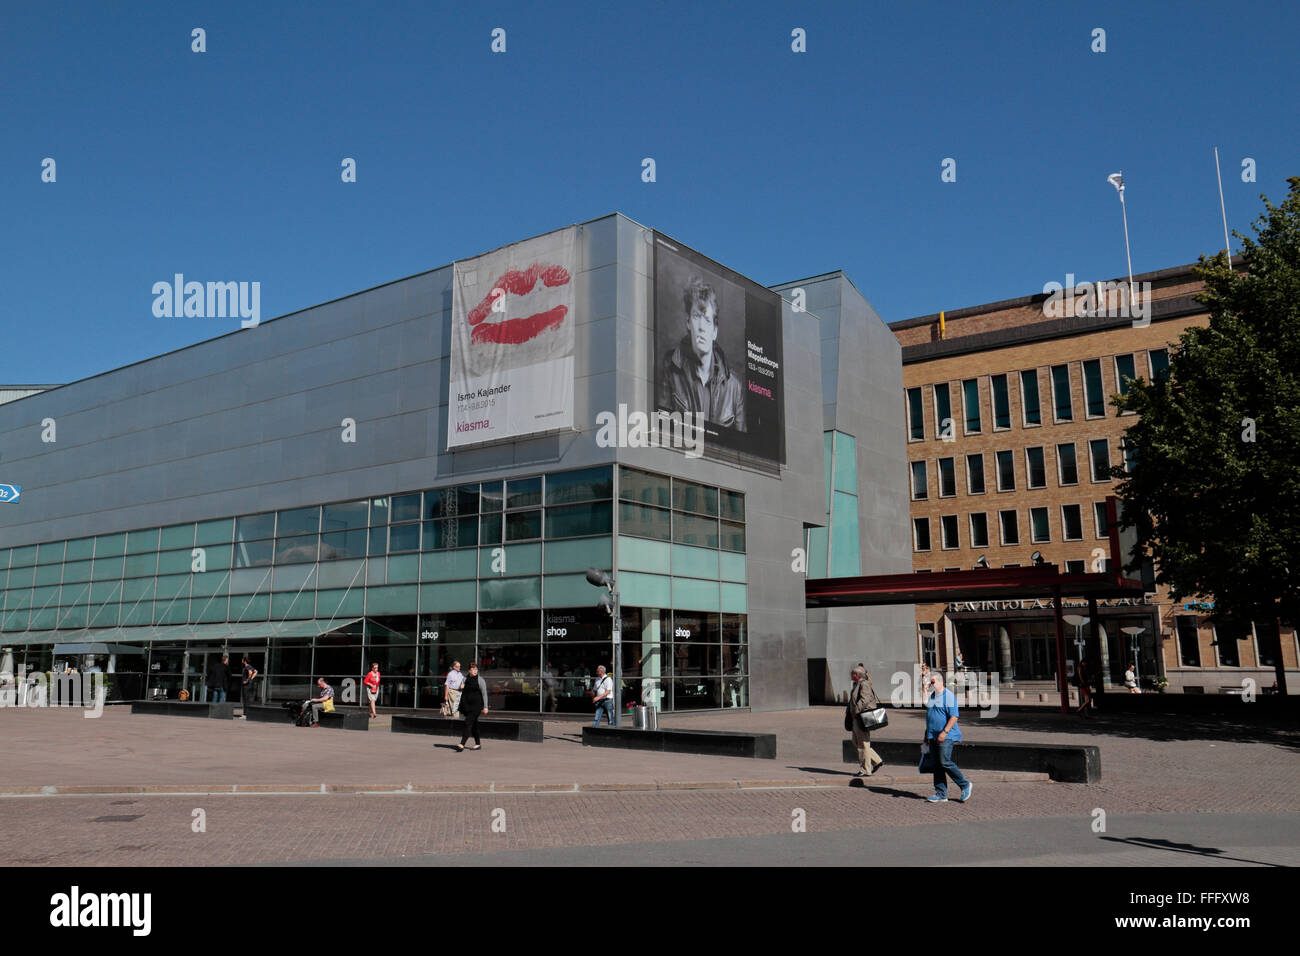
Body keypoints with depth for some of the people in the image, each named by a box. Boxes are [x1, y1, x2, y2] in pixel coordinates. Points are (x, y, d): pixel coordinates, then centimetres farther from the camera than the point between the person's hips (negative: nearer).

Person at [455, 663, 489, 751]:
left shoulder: (480, 680, -4)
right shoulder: (465, 679, 12)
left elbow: (484, 694, -6)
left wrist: (485, 707, -10)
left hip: (476, 705, -6)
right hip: (467, 705, 6)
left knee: (468, 723, -15)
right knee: (473, 725, 12)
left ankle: (462, 744, -20)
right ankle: (478, 744, 22)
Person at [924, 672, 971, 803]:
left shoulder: (949, 696, -9)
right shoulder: (931, 697, 17)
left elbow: (954, 717, -16)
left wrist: (945, 732, -23)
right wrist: (927, 734, 21)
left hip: (946, 737, -8)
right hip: (933, 737, 8)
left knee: (945, 762, -13)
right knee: (936, 764, 6)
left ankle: (965, 785, 5)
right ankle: (941, 794, 10)